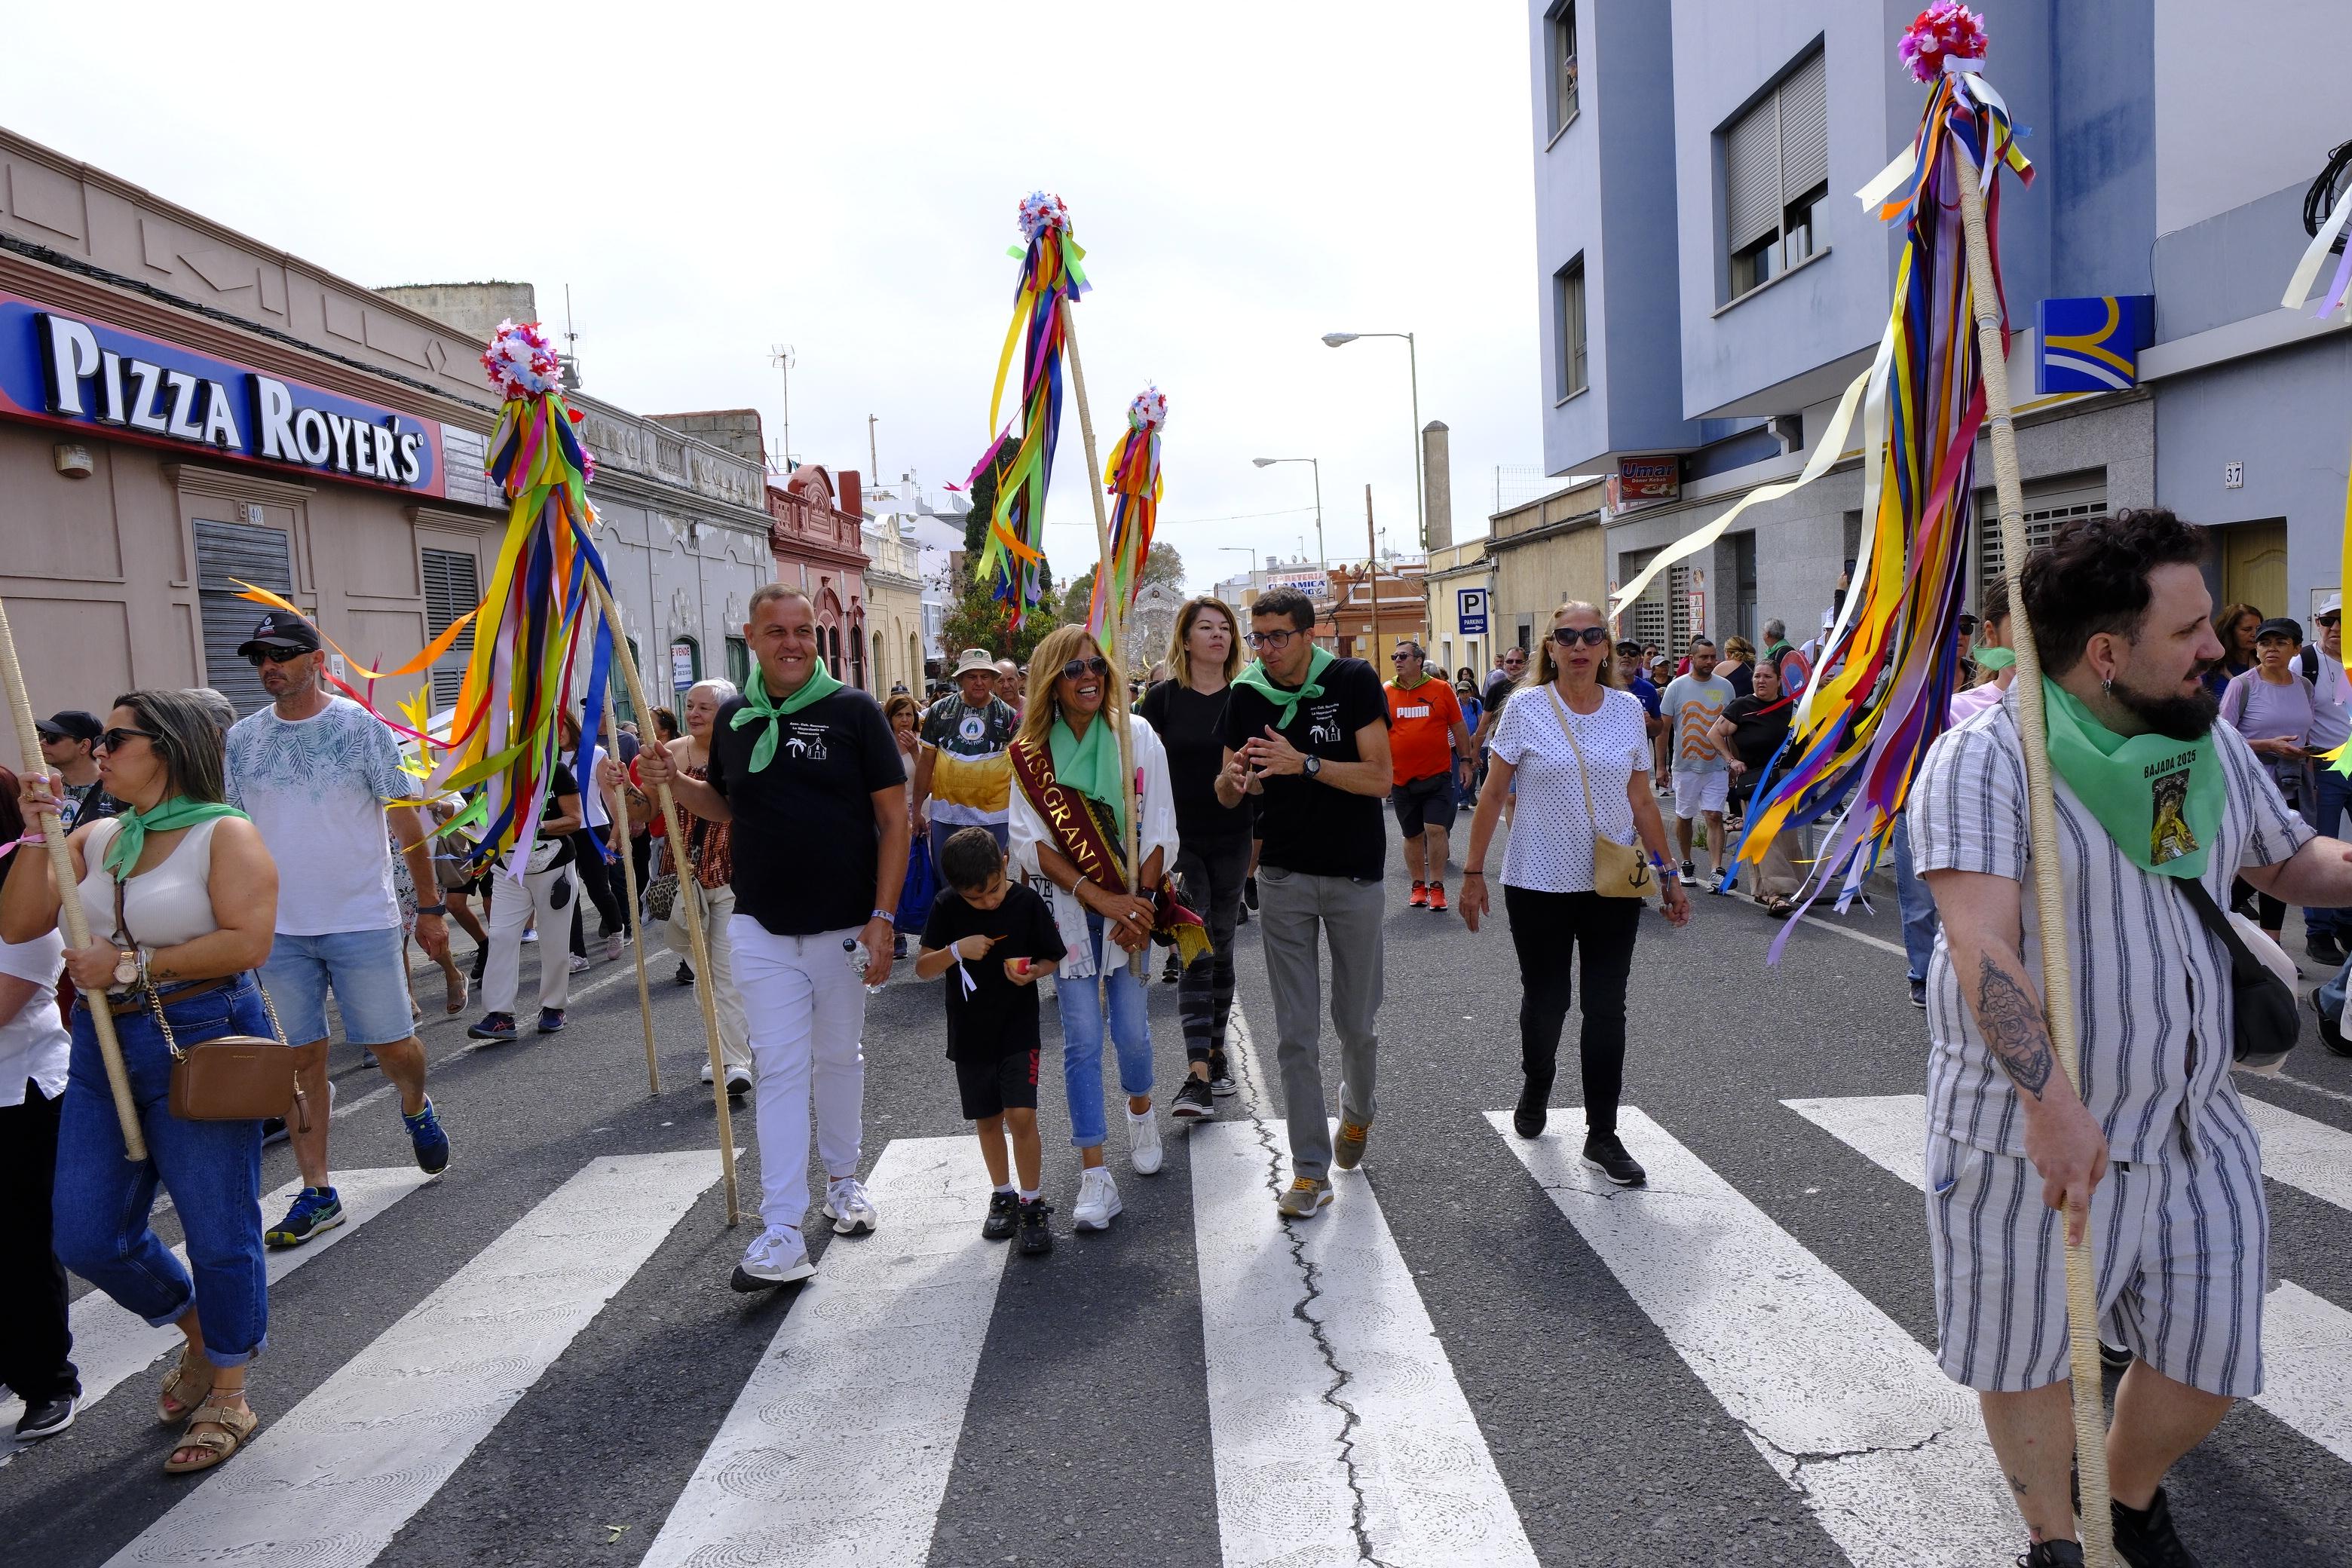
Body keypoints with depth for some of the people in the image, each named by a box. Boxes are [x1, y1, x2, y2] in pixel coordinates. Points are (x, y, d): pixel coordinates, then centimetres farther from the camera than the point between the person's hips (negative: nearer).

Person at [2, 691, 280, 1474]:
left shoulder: (224, 834, -8)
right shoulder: (96, 839, 10)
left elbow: (247, 941, -19)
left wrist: (131, 965, -17)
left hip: (200, 1045, -7)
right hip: (105, 1048, 7)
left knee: (217, 1234, 3)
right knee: (86, 1238, 9)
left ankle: (228, 1396, 22)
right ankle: (200, 1334, 35)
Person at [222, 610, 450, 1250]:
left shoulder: (359, 727, -5)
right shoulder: (241, 739, 5)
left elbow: (408, 823, -3)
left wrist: (431, 908, -3)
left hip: (362, 921, -3)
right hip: (278, 930, 3)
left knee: (392, 1047, 3)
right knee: (302, 1058, 5)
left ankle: (416, 1108, 36)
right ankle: (317, 1192, 15)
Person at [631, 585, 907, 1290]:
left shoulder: (853, 711, -6)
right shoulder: (732, 719, 4)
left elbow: (894, 818, -5)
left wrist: (884, 916, -12)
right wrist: (675, 781, -2)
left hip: (844, 926, -1)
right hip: (761, 927, 2)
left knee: (838, 1057, 14)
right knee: (779, 1069, -2)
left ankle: (843, 1180, 35)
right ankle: (782, 1234, -2)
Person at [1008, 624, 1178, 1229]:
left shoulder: (1137, 736, -1)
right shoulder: (1031, 753, -2)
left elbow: (1159, 829, -1)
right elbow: (1032, 844, -7)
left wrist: (1138, 900, -12)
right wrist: (1103, 900, -16)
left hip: (1132, 900, 0)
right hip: (1068, 906, 0)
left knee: (1130, 1027, 4)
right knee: (1082, 1036, -3)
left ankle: (1141, 1109, 38)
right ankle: (1095, 1177, 2)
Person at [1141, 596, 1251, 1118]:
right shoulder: (1163, 698, -2)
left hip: (1231, 841, 2)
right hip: (1179, 842, -2)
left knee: (1220, 952, 12)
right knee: (1193, 954, -9)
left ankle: (1215, 1054, 27)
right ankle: (1198, 1078, -12)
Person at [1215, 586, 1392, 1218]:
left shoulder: (1353, 682, -10)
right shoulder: (1247, 696, 0)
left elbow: (1380, 779, -15)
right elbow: (1227, 794, 6)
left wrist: (1304, 763, -26)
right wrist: (1233, 779, -17)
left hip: (1355, 875, -2)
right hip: (1283, 877, 2)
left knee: (1357, 1023, 11)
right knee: (1295, 1033, 1)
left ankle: (1357, 1113, 41)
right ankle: (1311, 1170, 9)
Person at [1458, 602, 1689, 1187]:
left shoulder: (1628, 710, 3)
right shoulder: (1526, 709, -5)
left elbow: (1642, 801, 9)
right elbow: (1494, 795, -2)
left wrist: (1668, 874, 8)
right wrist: (1473, 873, -4)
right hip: (1539, 885, -2)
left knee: (1606, 1009, 2)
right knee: (1545, 1000, 9)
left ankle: (1603, 1136, 13)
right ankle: (1536, 1086, 39)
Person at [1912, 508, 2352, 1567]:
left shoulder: (2212, 746, 5)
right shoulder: (1989, 757, -19)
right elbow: (1981, 945, -28)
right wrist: (2051, 1101, -36)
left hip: (2196, 1127, 6)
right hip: (2027, 1137, -6)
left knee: (2212, 1358, 16)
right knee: (2028, 1358, 13)